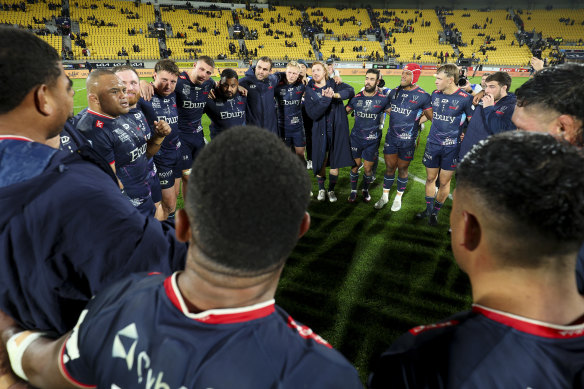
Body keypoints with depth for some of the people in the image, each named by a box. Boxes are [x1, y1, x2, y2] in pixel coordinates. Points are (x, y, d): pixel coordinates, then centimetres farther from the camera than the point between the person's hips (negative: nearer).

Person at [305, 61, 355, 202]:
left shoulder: (334, 84, 1)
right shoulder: (309, 90, -1)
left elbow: (350, 90, -15)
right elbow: (312, 114, -14)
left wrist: (335, 95, -29)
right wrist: (326, 99, -24)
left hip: (338, 129, 1)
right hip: (321, 131, 0)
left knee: (335, 162, 7)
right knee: (321, 162, 6)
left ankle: (331, 190, 24)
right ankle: (321, 189, 28)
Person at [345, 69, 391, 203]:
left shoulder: (383, 99, -5)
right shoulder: (357, 97, -1)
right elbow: (344, 111, 10)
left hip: (372, 140, -1)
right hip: (356, 138, 1)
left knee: (368, 168, 8)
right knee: (355, 165, 7)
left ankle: (365, 190, 33)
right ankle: (353, 191, 27)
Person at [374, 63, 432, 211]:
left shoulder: (422, 96, -10)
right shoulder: (394, 92, 4)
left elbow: (432, 117, -3)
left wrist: (417, 118, -12)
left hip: (407, 140, -3)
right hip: (391, 137, 4)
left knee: (402, 169, 10)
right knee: (389, 168, 12)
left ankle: (398, 197, 29)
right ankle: (385, 196, 27)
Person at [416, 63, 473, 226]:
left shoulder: (465, 98, -13)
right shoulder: (435, 94, 2)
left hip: (451, 147, -4)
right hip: (433, 143, 4)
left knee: (444, 181, 7)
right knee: (430, 178, 12)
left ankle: (436, 211, 25)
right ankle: (428, 209, 30)